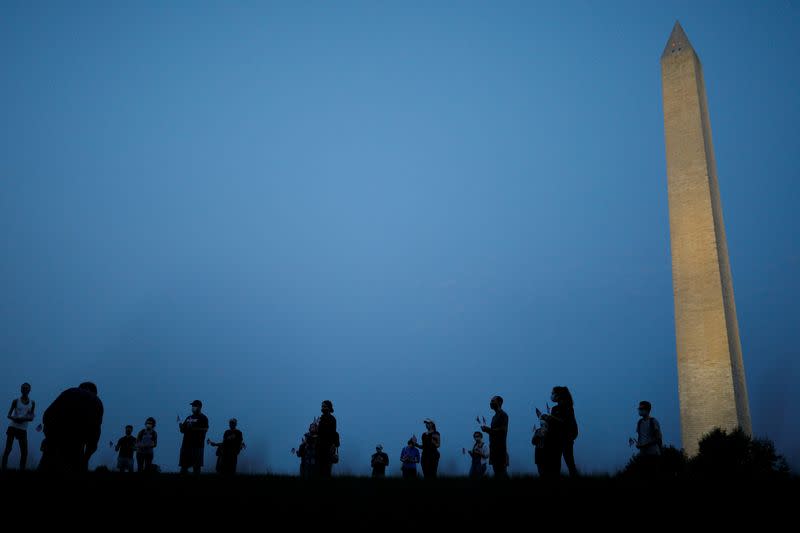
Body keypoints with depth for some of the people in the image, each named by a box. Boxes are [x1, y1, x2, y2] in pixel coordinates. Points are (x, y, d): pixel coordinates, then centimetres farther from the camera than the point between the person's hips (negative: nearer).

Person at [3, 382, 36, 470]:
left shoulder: (32, 403, 5)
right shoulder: (16, 401, 0)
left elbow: (31, 417, 1)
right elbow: (9, 415, -4)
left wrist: (22, 419, -20)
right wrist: (15, 418, -25)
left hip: (23, 429, 2)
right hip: (12, 427, -2)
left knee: (24, 452, -3)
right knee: (8, 449, -6)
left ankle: (22, 471, 3)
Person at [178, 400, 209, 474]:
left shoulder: (203, 418, 0)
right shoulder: (189, 418, 19)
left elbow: (205, 429, -14)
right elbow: (182, 430, 20)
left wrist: (192, 428, -20)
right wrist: (180, 424, 0)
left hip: (197, 445, -6)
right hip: (186, 444, 7)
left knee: (196, 466, -7)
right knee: (184, 465, 5)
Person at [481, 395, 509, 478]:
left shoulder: (503, 415, -7)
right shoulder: (495, 416, 19)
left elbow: (502, 430, -18)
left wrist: (488, 429, -15)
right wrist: (487, 429, 7)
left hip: (500, 447, -9)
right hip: (494, 446, 9)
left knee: (501, 471, -10)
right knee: (496, 469, 8)